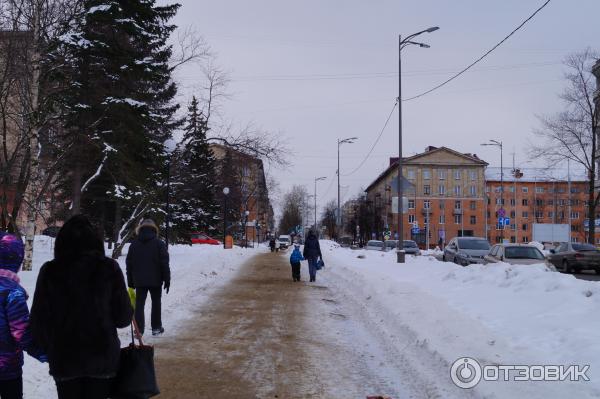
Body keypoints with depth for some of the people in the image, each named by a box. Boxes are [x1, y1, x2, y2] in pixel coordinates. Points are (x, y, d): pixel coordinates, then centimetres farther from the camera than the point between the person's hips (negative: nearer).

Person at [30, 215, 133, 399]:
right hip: (103, 358, -1)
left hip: (64, 358, 1)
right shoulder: (109, 268, -9)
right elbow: (123, 317, -7)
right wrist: (130, 311, 16)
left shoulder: (49, 271, -7)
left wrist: (46, 348, 16)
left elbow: (39, 318, -2)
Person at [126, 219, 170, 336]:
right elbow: (164, 263, -7)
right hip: (155, 280, -2)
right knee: (156, 303, 12)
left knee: (139, 304, 3)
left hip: (139, 281, 2)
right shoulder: (159, 243, -5)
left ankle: (139, 330, -4)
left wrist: (130, 281, 13)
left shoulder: (134, 244, 6)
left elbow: (129, 264, 8)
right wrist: (167, 280, -3)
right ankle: (156, 328, 16)